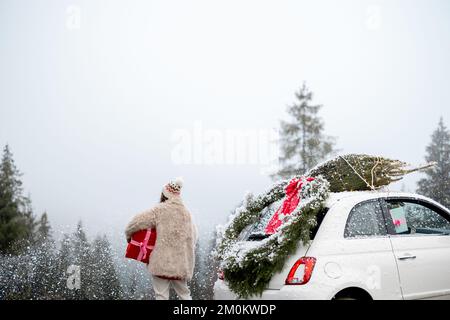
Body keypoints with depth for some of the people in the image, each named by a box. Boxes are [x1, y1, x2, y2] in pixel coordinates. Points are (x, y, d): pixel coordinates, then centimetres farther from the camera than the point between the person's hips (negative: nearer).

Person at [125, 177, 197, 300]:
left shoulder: (160, 210, -6)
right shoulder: (186, 212, 10)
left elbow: (137, 222, -9)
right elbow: (193, 236, 12)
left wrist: (128, 235, 8)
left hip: (162, 262, -5)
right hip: (182, 264, 5)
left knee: (162, 295, 2)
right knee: (184, 293, 18)